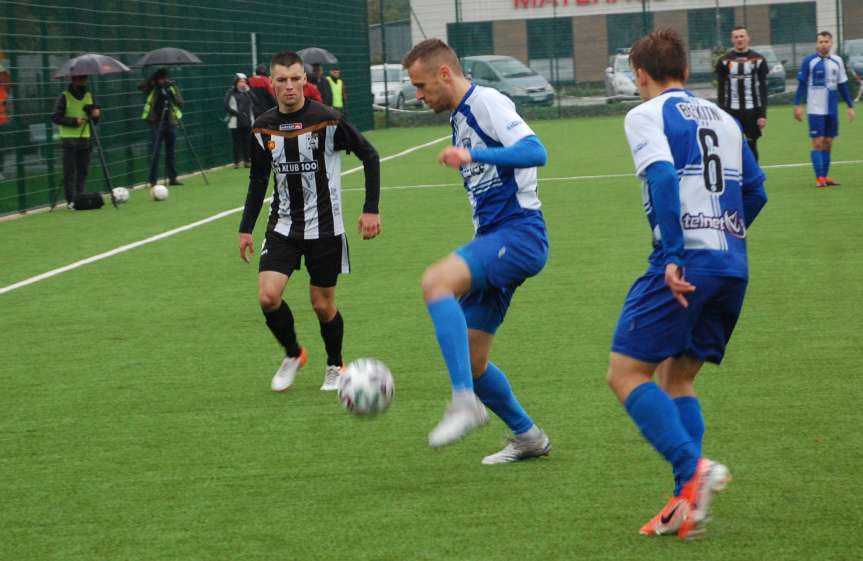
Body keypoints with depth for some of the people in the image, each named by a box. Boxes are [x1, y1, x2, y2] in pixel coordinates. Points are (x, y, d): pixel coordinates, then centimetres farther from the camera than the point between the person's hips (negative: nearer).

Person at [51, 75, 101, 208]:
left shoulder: (89, 95, 11)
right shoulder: (65, 97, -4)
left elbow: (95, 119, 17)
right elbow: (55, 117, -8)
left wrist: (96, 113, -6)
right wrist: (74, 121, -16)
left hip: (85, 138, 5)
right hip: (69, 138, -5)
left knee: (82, 171, 5)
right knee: (70, 172, -6)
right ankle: (71, 201, -6)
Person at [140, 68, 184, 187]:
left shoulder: (172, 87, 7)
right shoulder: (152, 88, 1)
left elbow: (180, 103, -1)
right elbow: (142, 87, -18)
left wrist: (172, 93, -15)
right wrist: (152, 78, -21)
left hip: (171, 123, 3)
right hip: (157, 123, -3)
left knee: (171, 152, 8)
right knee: (155, 152, -5)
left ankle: (173, 178, 15)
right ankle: (153, 180, -4)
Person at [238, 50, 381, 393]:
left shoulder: (327, 120, -13)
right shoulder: (263, 128, 0)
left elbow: (369, 156, -4)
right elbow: (258, 179, 13)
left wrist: (371, 209, -9)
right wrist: (246, 228, 11)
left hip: (324, 227, -3)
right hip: (283, 227, 3)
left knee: (323, 304, 4)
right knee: (268, 296, -13)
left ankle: (335, 366, 30)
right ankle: (292, 355, 14)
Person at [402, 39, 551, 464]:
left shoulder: (487, 102, -8)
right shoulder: (460, 116, 21)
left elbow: (535, 152, -24)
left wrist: (473, 155, -32)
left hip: (519, 233, -10)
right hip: (493, 238, 10)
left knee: (435, 282, -33)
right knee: (471, 360, 10)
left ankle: (466, 401, -35)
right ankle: (528, 437, 27)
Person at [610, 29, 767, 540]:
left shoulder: (646, 116, 0)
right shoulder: (723, 119, 20)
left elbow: (664, 178, -16)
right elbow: (755, 192, 19)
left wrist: (675, 256, -21)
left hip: (686, 263, -7)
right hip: (733, 265, 7)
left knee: (627, 373, -2)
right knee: (677, 378, 15)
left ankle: (694, 468, -19)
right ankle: (689, 503, 4)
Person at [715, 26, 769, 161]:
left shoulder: (758, 60, 3)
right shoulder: (725, 61, 4)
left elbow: (763, 90, 2)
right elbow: (721, 90, 5)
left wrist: (763, 114, -5)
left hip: (752, 110, 0)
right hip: (731, 110, 0)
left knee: (752, 145, 5)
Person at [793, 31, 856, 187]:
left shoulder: (837, 61, 7)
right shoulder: (809, 61, -5)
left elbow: (843, 85, 14)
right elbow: (802, 83, -3)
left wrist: (850, 105, 13)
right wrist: (797, 105, -10)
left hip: (832, 110, 4)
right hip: (816, 110, -4)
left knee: (828, 143, 7)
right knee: (817, 142, -6)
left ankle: (825, 177, 13)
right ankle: (819, 178, -7)